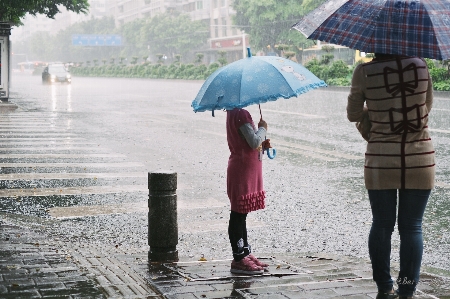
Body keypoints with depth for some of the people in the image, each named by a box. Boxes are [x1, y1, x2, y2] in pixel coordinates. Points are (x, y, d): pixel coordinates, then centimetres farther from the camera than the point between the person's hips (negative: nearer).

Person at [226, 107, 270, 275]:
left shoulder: (233, 113, 12)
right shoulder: (241, 115, -18)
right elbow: (255, 142, -23)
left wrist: (262, 144, 5)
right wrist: (263, 128, -6)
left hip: (248, 172, 10)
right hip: (242, 171, -10)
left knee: (241, 215, 15)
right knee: (238, 215, -4)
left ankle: (245, 254, 24)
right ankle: (238, 260, 1)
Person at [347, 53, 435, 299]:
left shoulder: (364, 72, -8)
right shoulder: (420, 65, -2)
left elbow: (353, 114, 4)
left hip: (381, 162, -1)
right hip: (420, 161, 1)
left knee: (382, 226, 11)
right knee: (412, 227, 6)